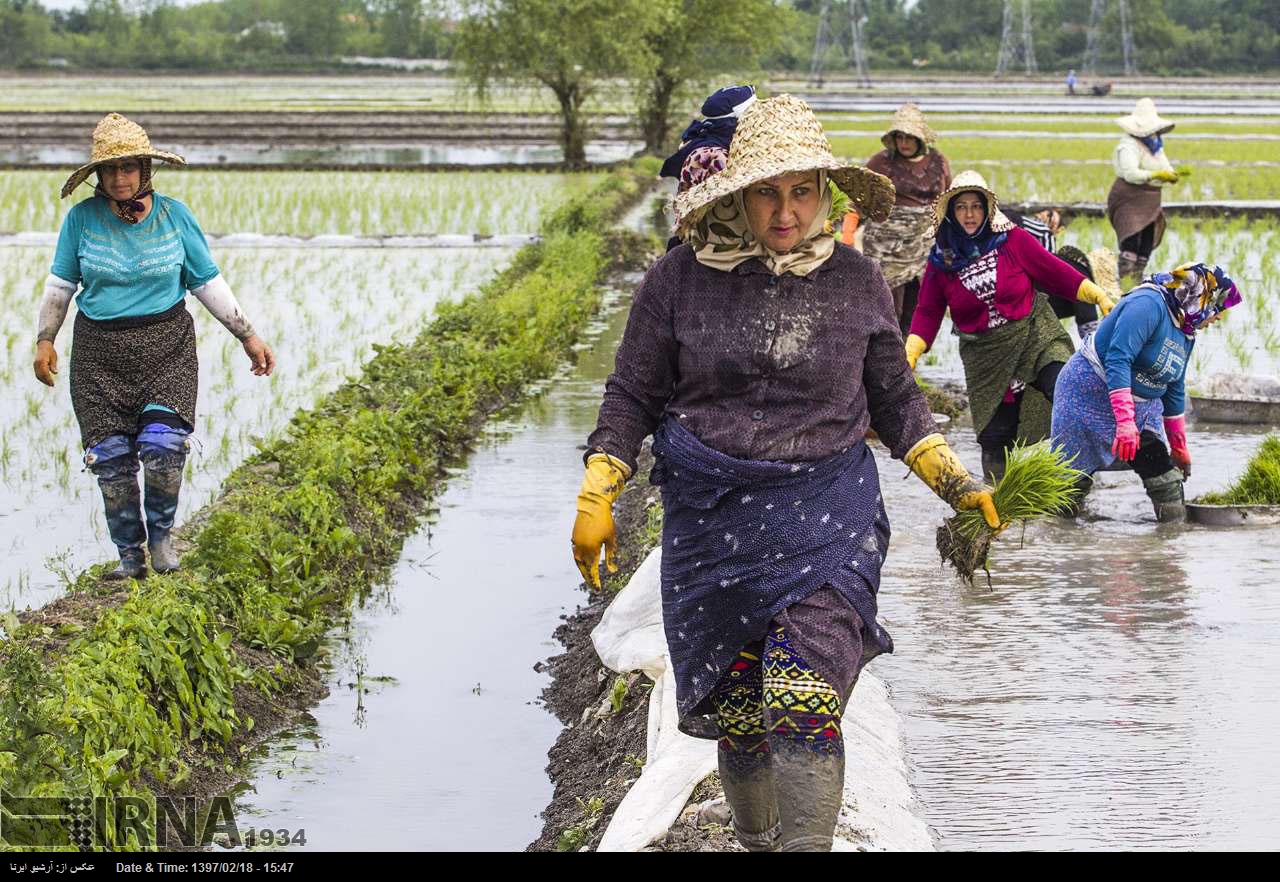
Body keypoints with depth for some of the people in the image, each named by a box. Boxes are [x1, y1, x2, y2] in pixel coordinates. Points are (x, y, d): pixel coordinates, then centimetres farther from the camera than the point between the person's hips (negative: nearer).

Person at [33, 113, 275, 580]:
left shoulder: (174, 216, -1)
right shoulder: (82, 218, -2)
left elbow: (208, 282, 6)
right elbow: (61, 282, 9)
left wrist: (248, 335, 4)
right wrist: (45, 339, 2)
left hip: (166, 347, -1)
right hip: (100, 352, 1)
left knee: (164, 445, -17)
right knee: (111, 457, -3)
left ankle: (161, 532, 8)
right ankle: (129, 554, 13)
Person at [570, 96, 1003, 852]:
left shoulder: (857, 283, 3)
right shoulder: (680, 280, 0)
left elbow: (896, 401, 15)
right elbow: (633, 396, 8)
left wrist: (957, 484, 8)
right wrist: (597, 498, 1)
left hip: (826, 513, -1)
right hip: (711, 519, 1)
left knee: (806, 705, -18)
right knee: (738, 713, 8)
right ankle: (757, 842, 31)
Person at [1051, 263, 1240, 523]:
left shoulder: (1186, 335, 8)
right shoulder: (1149, 304, -22)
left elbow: (1174, 393, 19)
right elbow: (1118, 360, -32)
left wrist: (1179, 449, 22)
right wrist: (1125, 421, -38)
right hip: (1093, 394, -9)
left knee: (1160, 469, -3)